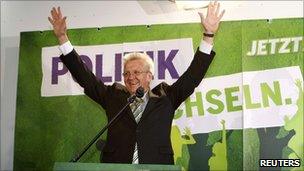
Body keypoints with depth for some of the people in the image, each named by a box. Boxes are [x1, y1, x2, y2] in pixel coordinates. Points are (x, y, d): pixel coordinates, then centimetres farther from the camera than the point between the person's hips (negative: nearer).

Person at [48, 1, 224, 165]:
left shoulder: (165, 97, 11)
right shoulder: (113, 96, 14)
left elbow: (193, 75, 7)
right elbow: (84, 75, 14)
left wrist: (209, 35, 1)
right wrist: (62, 37, 11)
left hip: (158, 166, -1)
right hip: (115, 166, 1)